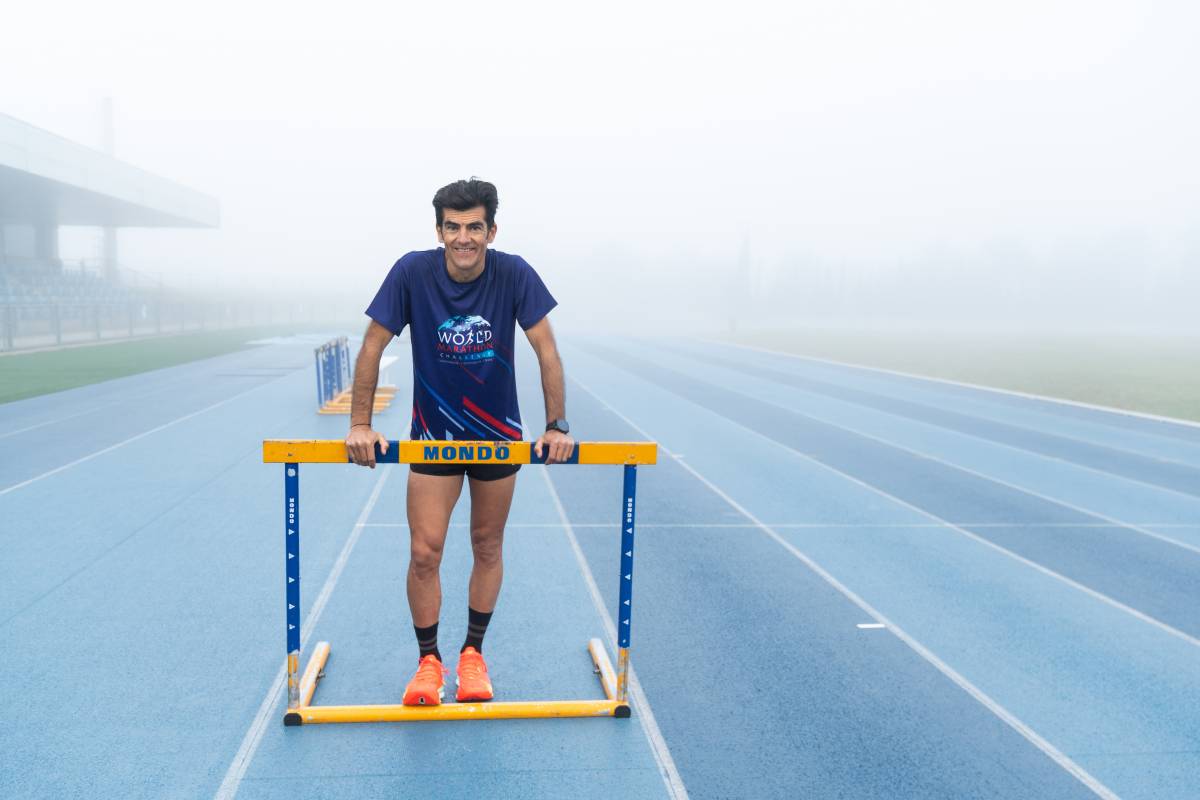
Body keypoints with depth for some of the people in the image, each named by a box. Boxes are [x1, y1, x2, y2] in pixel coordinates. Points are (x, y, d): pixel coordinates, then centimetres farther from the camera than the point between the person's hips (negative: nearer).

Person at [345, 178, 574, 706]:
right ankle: (428, 661, 15)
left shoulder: (514, 275, -15)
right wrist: (360, 425, -12)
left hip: (499, 437, 1)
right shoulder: (412, 272, -16)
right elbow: (373, 346, -9)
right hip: (432, 437, -1)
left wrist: (557, 426, -15)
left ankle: (473, 653, 28)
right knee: (424, 553, -4)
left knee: (488, 547, 11)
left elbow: (547, 352, -11)